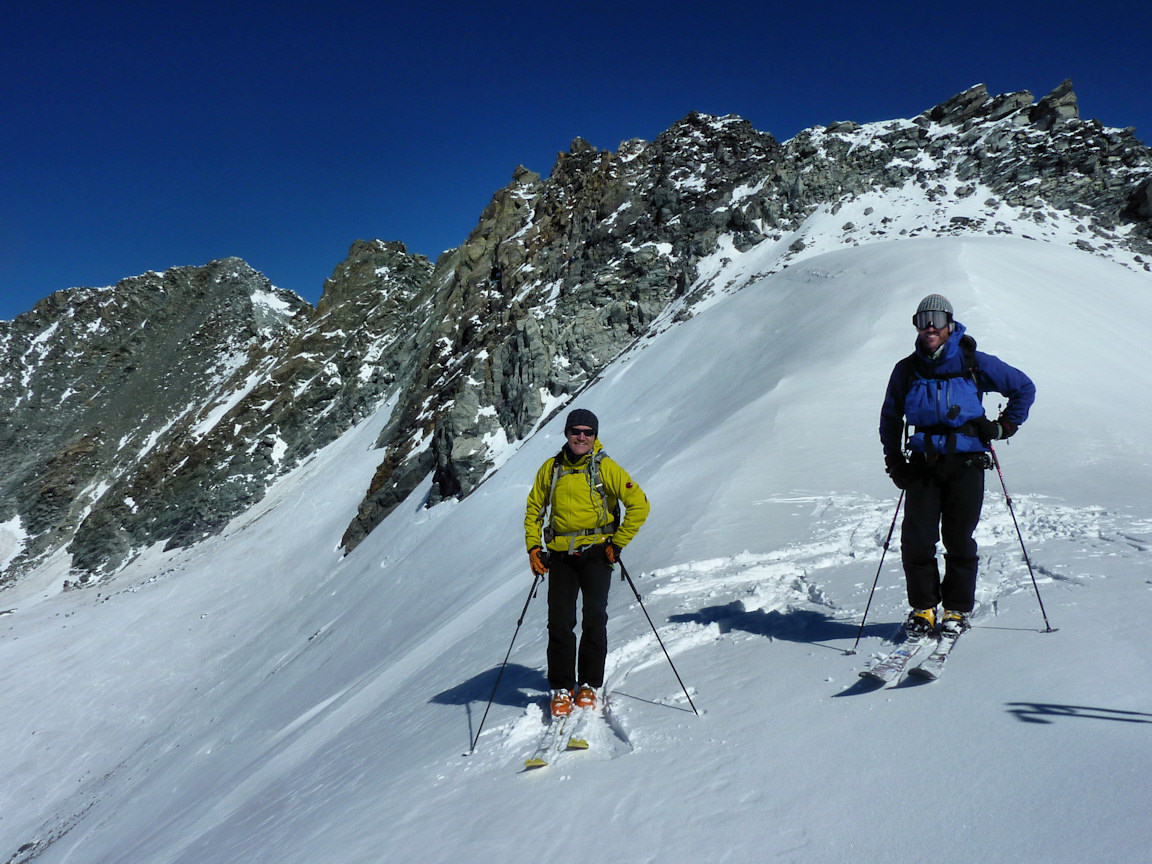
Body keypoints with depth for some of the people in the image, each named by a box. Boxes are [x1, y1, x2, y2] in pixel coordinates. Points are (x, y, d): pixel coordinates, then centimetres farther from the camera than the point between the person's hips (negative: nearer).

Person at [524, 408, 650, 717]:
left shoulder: (606, 468, -2)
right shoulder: (551, 469, 7)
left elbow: (639, 504, -3)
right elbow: (534, 509, 17)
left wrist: (618, 543, -5)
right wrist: (534, 548, 6)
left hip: (596, 553, -2)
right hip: (561, 556, 2)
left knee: (594, 620, -3)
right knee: (560, 623, -2)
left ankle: (589, 685, 12)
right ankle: (562, 688, 11)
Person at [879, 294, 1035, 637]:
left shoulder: (974, 363, 1)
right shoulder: (907, 370, 7)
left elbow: (1024, 388, 12)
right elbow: (890, 418, 18)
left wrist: (1003, 426, 5)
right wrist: (894, 460, 10)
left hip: (966, 463, -2)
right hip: (923, 465, 2)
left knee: (959, 540, 0)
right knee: (916, 539, -4)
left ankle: (957, 610, 16)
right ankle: (923, 608, 12)